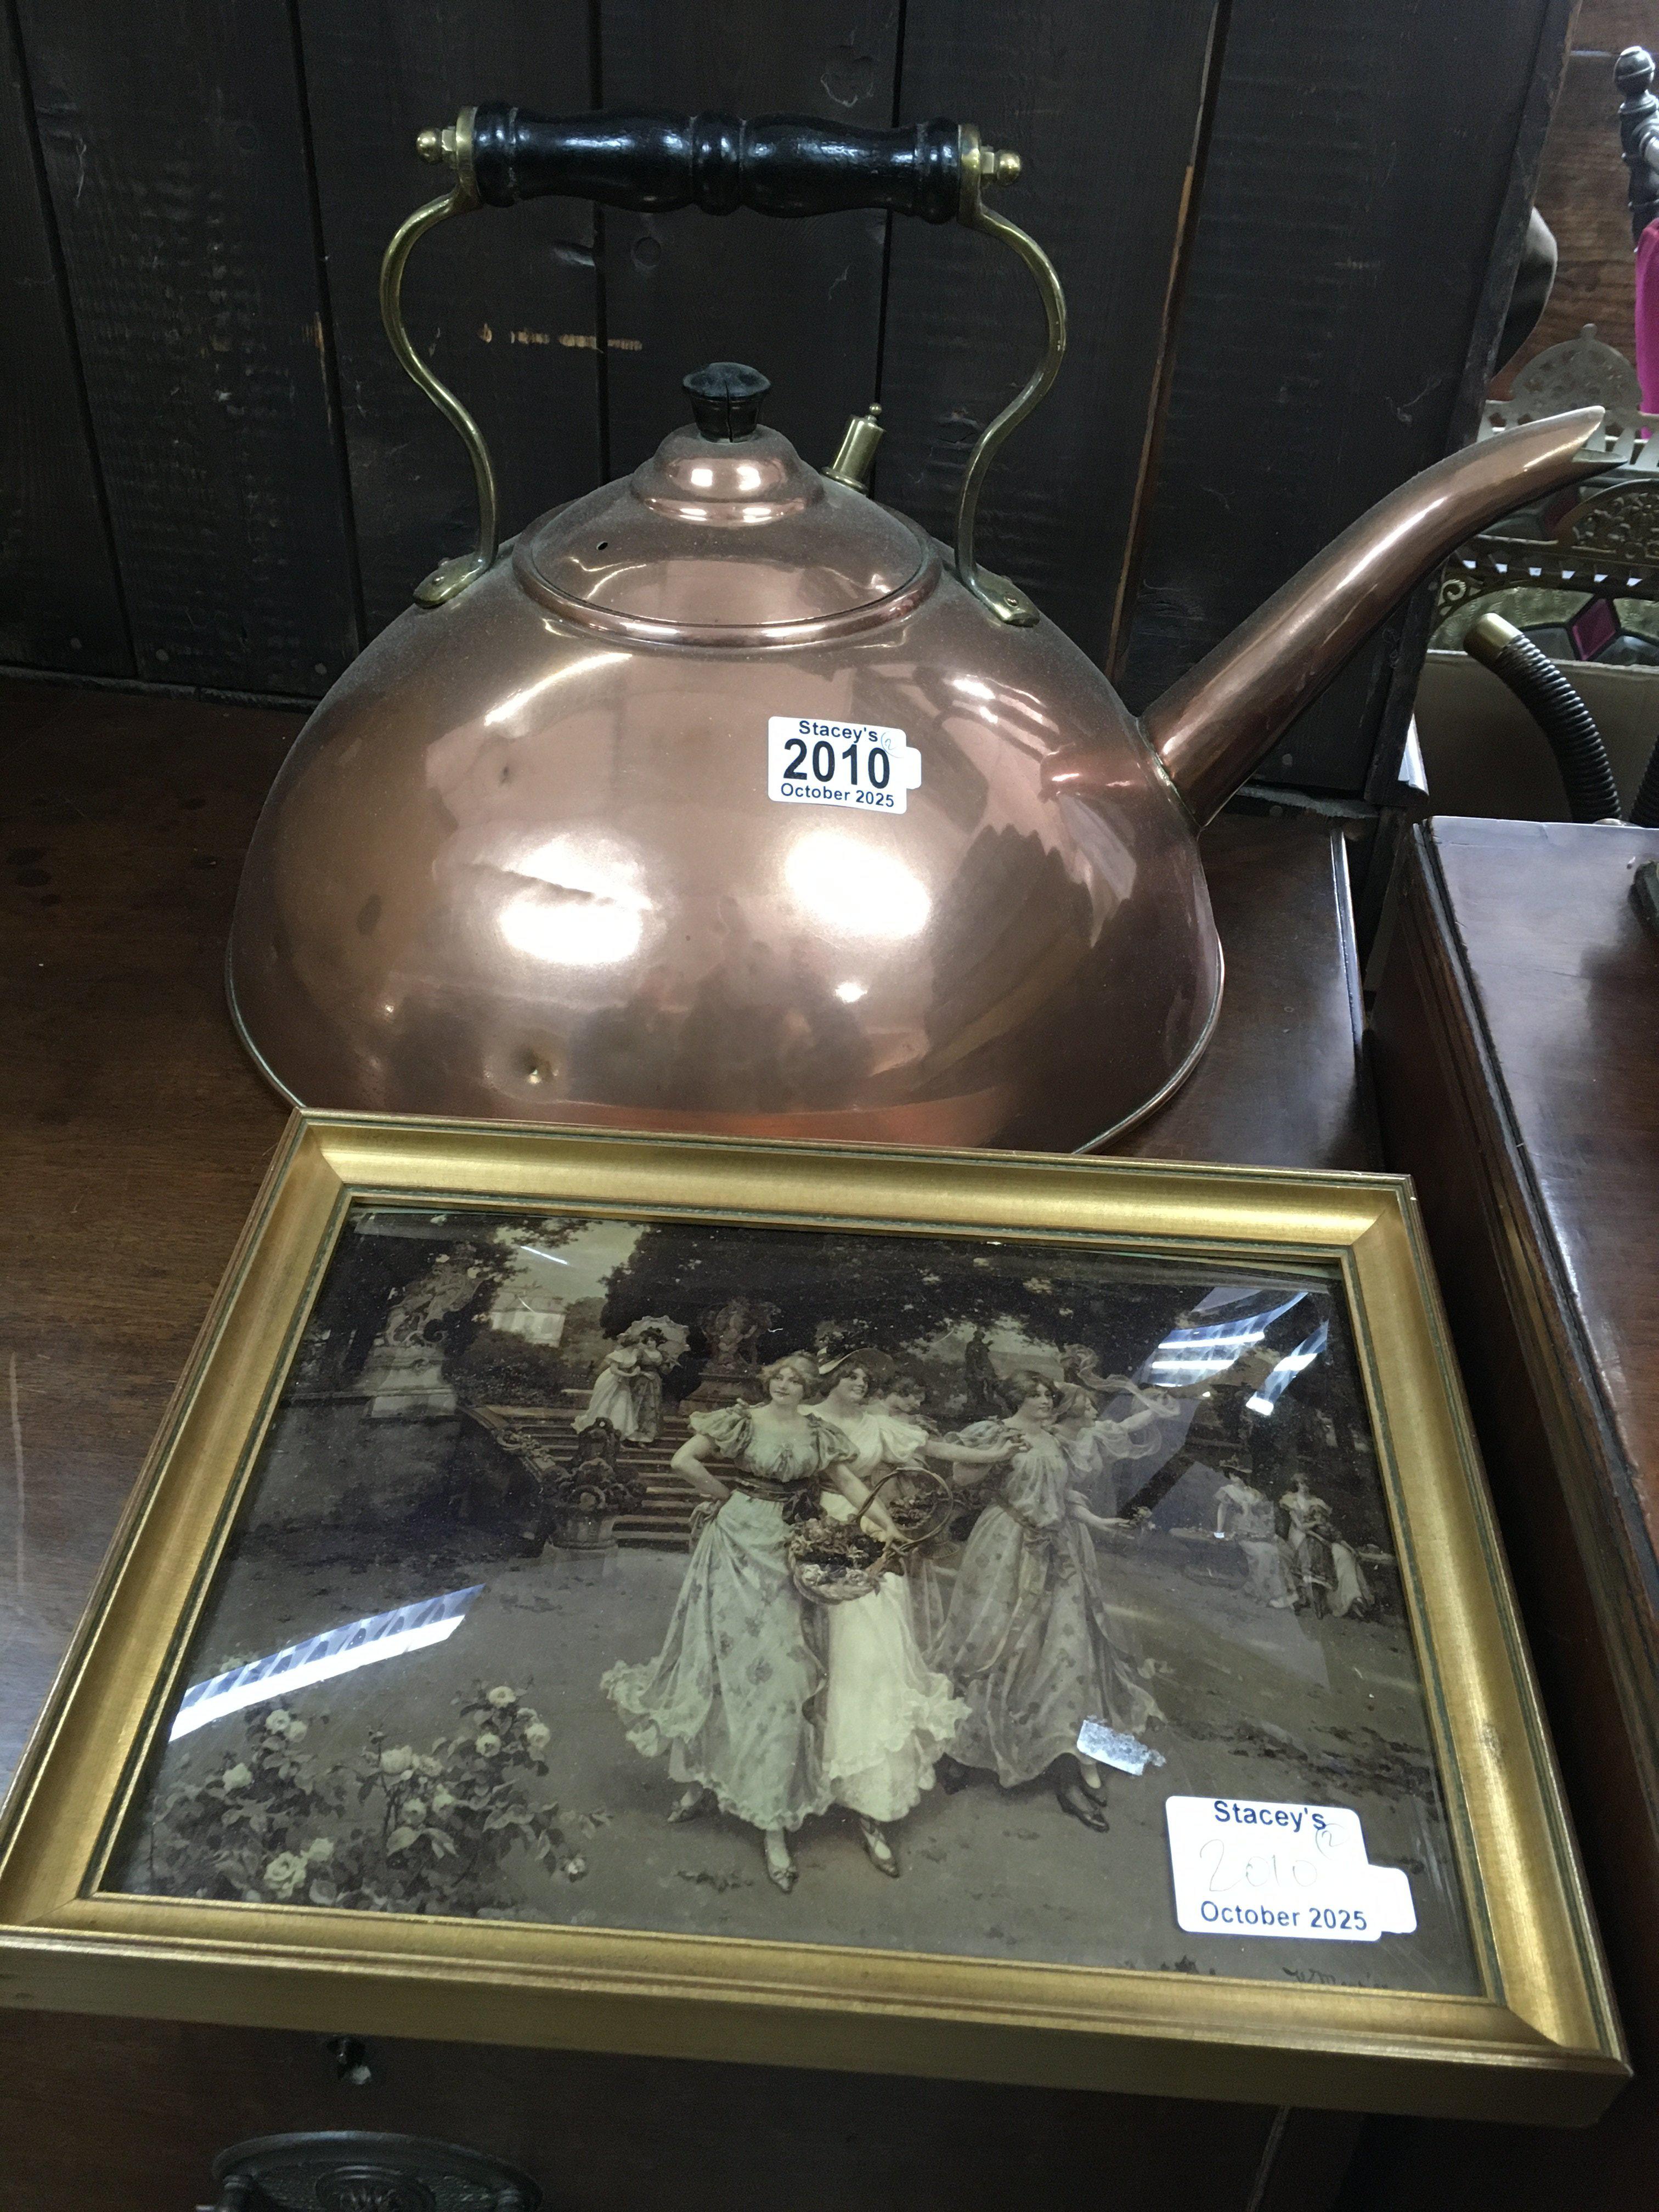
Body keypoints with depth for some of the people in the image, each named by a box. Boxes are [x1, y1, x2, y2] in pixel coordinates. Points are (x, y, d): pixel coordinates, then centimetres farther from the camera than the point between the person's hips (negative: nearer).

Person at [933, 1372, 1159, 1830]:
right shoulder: (994, 1433, -7)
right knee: (1001, 1639, 0)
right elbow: (961, 1477, -11)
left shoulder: (1053, 1441, 13)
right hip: (1010, 1552, -6)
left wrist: (1099, 1521, 14)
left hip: (1057, 1553, 6)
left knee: (1068, 1641, 4)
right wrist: (1000, 1455, -20)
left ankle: (1077, 1757, 9)